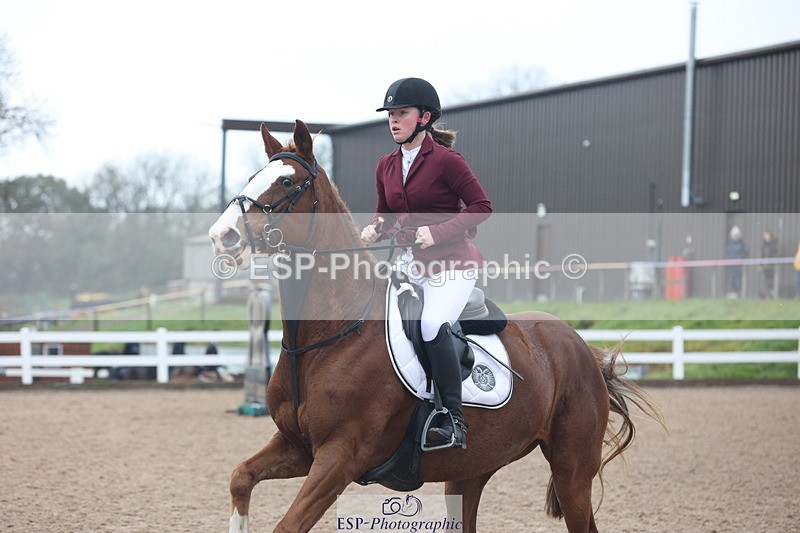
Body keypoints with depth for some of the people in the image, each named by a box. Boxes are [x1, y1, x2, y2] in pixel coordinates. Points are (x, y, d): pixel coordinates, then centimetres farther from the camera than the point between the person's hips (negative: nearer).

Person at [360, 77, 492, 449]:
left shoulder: (445, 160, -10)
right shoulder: (387, 166, 10)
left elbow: (481, 207, -10)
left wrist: (437, 231, -21)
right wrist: (374, 229, -3)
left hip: (452, 264, -8)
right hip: (411, 263, 8)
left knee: (432, 326, -29)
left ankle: (454, 421, -24)